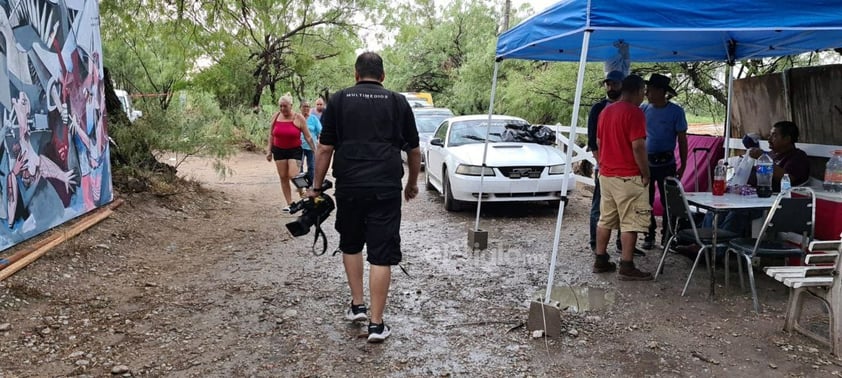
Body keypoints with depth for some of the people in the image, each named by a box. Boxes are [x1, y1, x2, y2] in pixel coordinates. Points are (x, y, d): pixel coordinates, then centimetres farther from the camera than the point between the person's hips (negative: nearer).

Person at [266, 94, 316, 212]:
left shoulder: (298, 118, -7)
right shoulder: (275, 117, 2)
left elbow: (308, 137, -3)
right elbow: (271, 135, 11)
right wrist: (269, 151, 9)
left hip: (295, 150, -4)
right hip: (279, 150, 4)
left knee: (293, 176, -16)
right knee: (283, 177, 3)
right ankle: (289, 203, 11)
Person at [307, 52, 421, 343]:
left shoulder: (338, 100, 5)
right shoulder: (398, 102, 7)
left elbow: (325, 149, 2)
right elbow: (414, 150, 12)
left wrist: (317, 185, 12)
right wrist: (413, 183, 26)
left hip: (349, 187, 1)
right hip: (386, 188, -1)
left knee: (351, 245, 22)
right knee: (381, 254, 2)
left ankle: (357, 305, 26)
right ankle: (376, 324, 5)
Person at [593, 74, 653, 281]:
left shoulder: (606, 111, 11)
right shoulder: (634, 112, -14)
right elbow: (638, 146, -20)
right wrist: (645, 173, -11)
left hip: (606, 174, 8)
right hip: (628, 176, -8)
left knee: (605, 219, 14)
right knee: (630, 223, -2)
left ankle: (600, 260, 19)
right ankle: (627, 267, 0)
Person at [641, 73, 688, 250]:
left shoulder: (676, 111, -4)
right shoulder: (644, 108, 3)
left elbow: (682, 139, 0)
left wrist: (683, 165, -2)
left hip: (666, 163, -2)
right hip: (645, 162, 2)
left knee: (668, 201, 2)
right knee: (646, 201, 6)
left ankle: (666, 236, 14)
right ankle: (649, 235, 18)